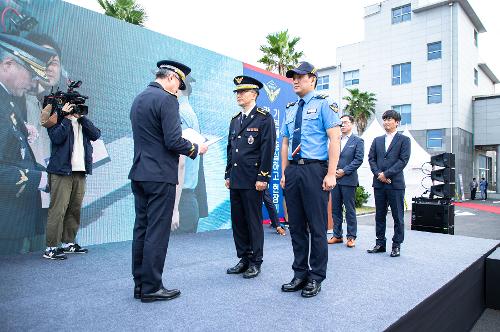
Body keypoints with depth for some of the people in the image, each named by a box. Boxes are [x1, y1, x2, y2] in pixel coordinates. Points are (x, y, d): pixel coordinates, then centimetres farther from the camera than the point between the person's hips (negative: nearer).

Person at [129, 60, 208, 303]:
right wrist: (196, 149, -1)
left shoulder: (138, 99, 15)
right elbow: (173, 141, -19)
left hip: (139, 173, 9)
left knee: (142, 228, 12)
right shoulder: (167, 100, -12)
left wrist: (187, 145, 21)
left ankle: (140, 284, 22)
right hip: (160, 176, -9)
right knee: (157, 232, -1)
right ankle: (151, 288, 9)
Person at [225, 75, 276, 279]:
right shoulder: (235, 120, 18)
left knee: (254, 221, 1)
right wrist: (228, 174, 15)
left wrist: (263, 177, -14)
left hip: (253, 180, -7)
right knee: (238, 221, 10)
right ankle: (243, 259, 22)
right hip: (235, 180, 7)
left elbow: (268, 149, -9)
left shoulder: (264, 118, -3)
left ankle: (255, 262, 14)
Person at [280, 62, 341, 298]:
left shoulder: (324, 104, 1)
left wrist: (331, 174, -15)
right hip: (292, 171, 6)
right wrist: (284, 173, 11)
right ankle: (299, 274, 22)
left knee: (317, 225, 0)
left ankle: (316, 278, 14)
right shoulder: (290, 110, 18)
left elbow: (334, 139, -7)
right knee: (296, 225, 9)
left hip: (314, 170, -5)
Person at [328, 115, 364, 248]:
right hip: (334, 179, 4)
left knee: (350, 209, 1)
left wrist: (344, 171, -12)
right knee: (335, 209, 8)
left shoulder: (358, 141, 2)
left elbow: (359, 159, -6)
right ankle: (337, 235, 17)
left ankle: (351, 237, 10)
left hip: (348, 180, -4)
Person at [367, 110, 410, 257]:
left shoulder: (404, 140, 3)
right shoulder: (377, 140, 16)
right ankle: (380, 243, 18)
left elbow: (403, 160, -7)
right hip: (379, 183, 4)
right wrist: (378, 174, -7)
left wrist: (386, 174, -13)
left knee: (398, 216, 2)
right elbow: (371, 158, 9)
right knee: (379, 215, 9)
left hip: (395, 183, -4)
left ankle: (396, 245, 12)